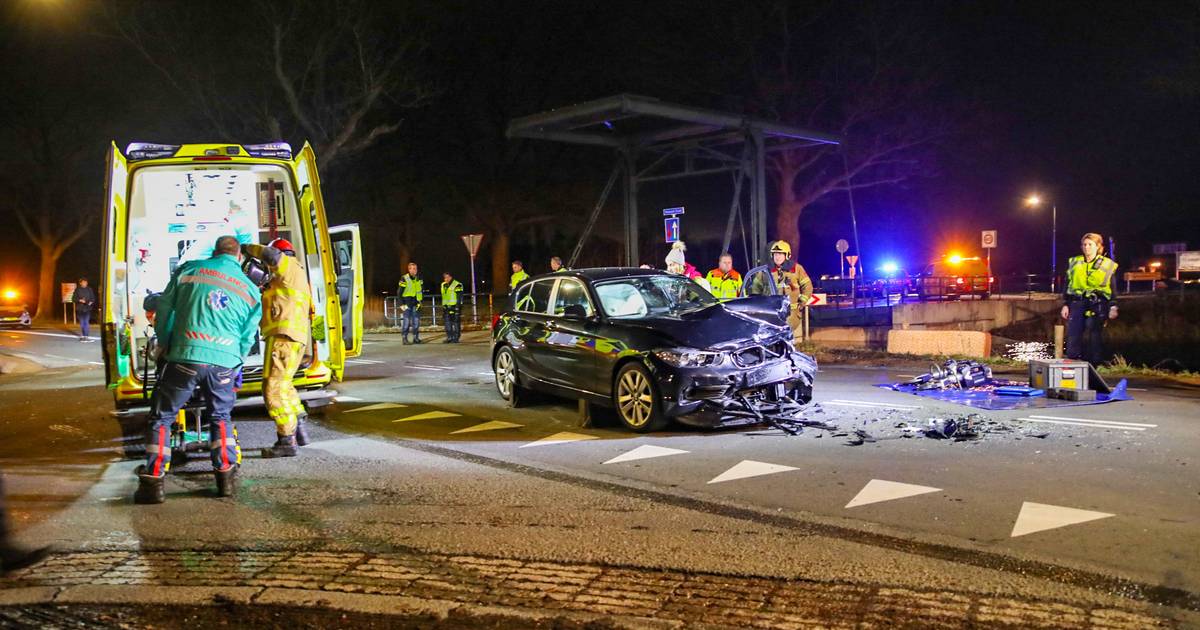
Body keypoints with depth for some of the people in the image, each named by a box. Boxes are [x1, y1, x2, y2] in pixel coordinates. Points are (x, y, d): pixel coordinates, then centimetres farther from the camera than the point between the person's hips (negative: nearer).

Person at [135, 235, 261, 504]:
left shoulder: (189, 270, 7)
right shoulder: (250, 290, 12)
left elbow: (164, 308, 9)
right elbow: (248, 337, 14)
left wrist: (163, 342, 23)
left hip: (185, 357, -2)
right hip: (224, 363, 2)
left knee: (161, 418, 10)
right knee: (220, 418, 22)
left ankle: (153, 481, 5)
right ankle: (226, 475, 16)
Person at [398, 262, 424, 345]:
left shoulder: (419, 279, 9)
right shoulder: (404, 279, -7)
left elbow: (422, 290, 20)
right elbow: (400, 292, -6)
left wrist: (420, 301, 13)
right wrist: (401, 304, -10)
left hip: (415, 303, 5)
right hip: (407, 303, -5)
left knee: (416, 321, 6)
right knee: (406, 321, -8)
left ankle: (416, 338, 14)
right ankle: (405, 338, -4)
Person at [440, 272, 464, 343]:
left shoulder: (457, 285, -7)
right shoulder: (443, 285, 16)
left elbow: (459, 298, -10)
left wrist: (457, 307, -17)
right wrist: (443, 306, 21)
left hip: (455, 307, -7)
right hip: (447, 307, 7)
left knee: (456, 323, -5)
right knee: (447, 322, 4)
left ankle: (456, 338, -1)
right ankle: (449, 338, 9)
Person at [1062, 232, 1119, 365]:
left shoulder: (1108, 265, 6)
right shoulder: (1074, 263, 13)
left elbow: (1113, 289, 6)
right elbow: (1067, 286, 15)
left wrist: (1113, 307, -2)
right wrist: (1065, 304, 9)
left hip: (1097, 305, -2)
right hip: (1077, 303, 2)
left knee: (1093, 337, -2)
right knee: (1073, 335, -6)